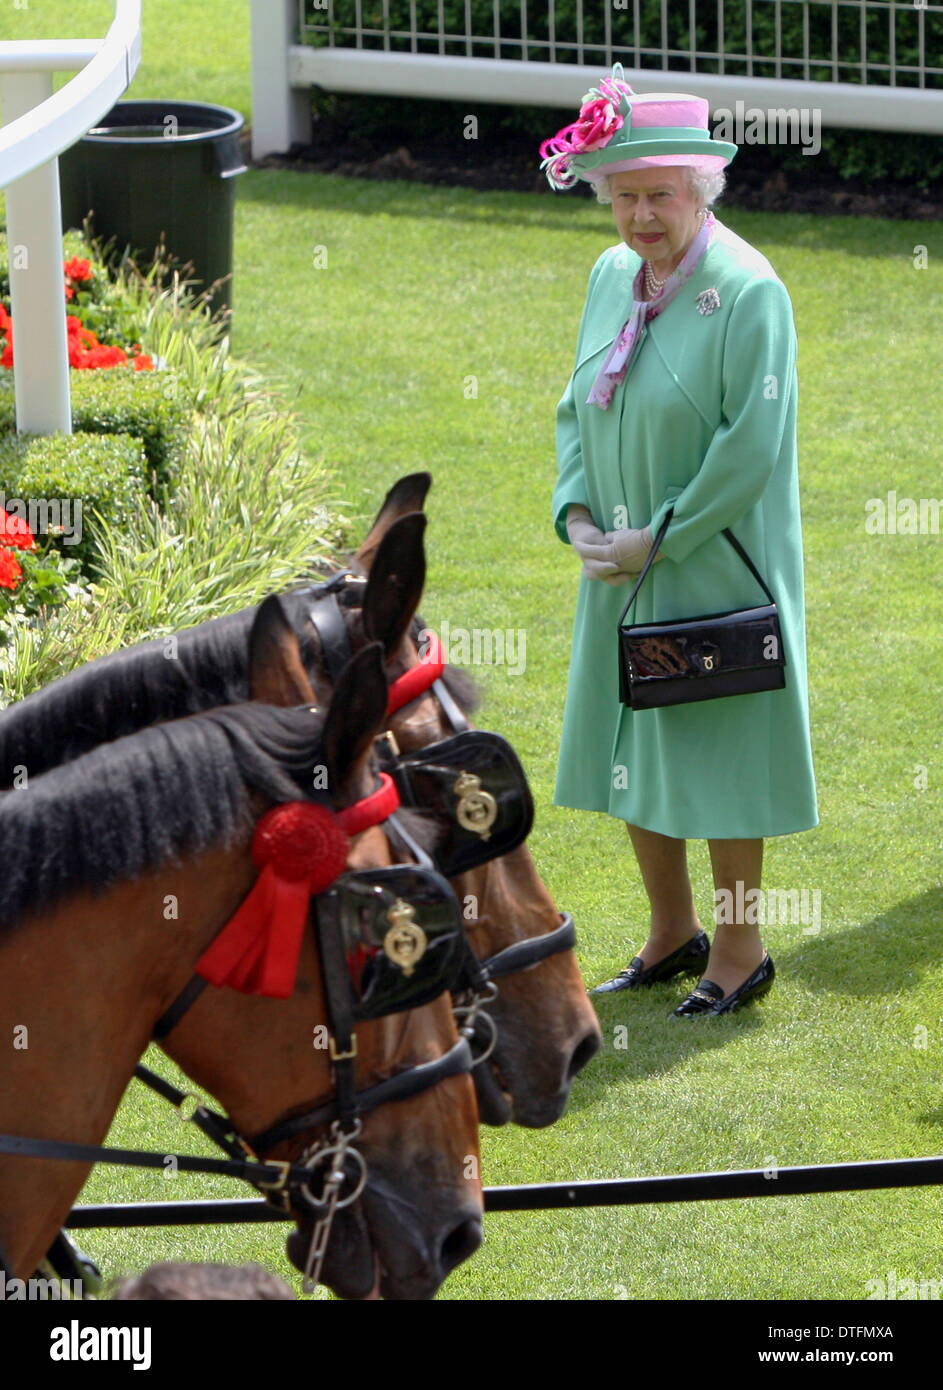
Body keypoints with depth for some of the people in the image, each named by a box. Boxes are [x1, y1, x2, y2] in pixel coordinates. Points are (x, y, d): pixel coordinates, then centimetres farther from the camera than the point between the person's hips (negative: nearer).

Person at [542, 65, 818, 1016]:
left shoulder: (748, 293, -17)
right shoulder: (612, 277, 5)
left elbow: (752, 449, -19)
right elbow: (577, 406, 13)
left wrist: (658, 540, -16)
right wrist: (577, 515, -2)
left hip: (714, 571, -7)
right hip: (623, 570, 7)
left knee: (716, 751, 2)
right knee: (630, 750, 13)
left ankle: (740, 951, 15)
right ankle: (671, 935, 28)